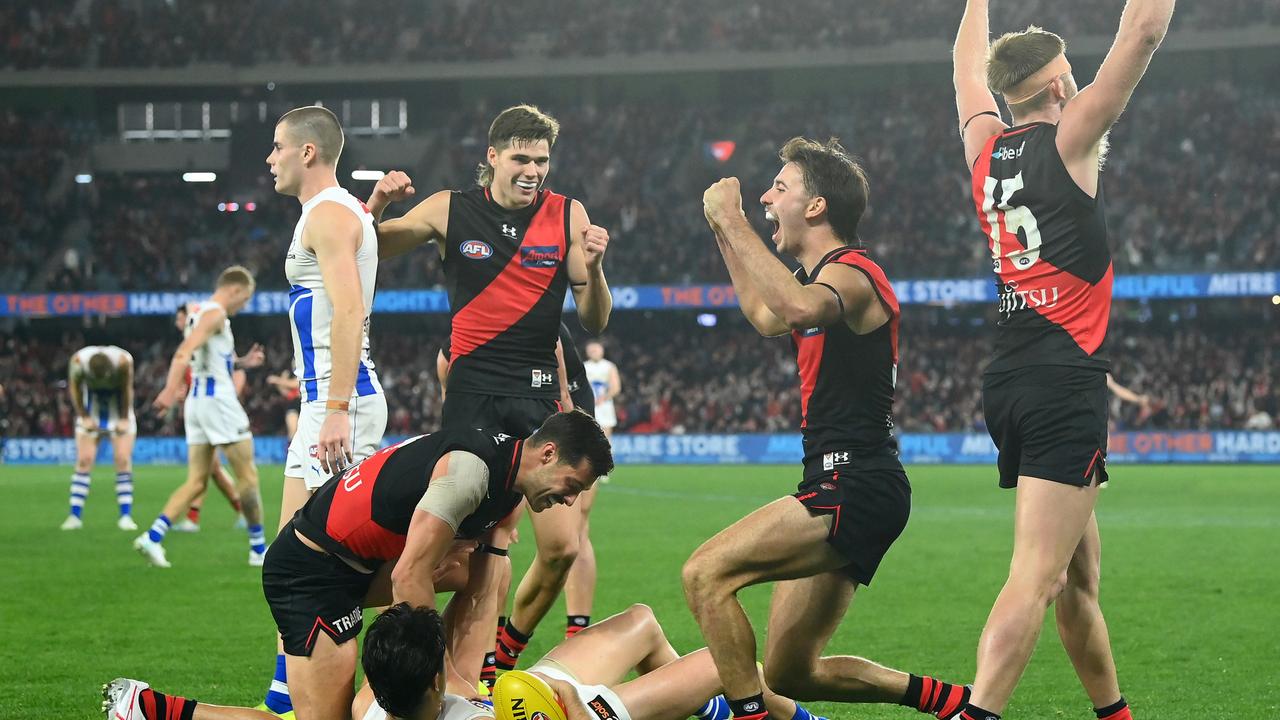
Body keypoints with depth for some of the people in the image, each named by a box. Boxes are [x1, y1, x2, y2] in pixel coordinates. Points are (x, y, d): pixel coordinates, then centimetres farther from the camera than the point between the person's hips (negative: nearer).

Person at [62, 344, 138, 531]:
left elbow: (127, 390, -11)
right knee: (84, 460, -7)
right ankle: (75, 515, -2)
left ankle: (126, 516, -6)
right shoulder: (78, 361, -27)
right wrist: (84, 417, -5)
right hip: (92, 405, 1)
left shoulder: (123, 361, -30)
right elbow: (74, 388, -6)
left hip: (118, 406, -1)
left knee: (123, 459, -10)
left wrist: (124, 419, -6)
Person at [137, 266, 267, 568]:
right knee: (247, 475, 1)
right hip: (217, 399, -9)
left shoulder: (200, 313, 18)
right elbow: (184, 352, -26)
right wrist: (170, 390, -36)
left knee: (196, 482, 6)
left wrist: (242, 361, 33)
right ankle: (259, 549, 8)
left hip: (196, 400, 9)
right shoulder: (215, 314, -11)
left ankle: (152, 537, -9)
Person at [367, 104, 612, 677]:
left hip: (539, 394, 2)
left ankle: (504, 652, 18)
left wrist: (593, 269, -13)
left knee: (562, 546, -5)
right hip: (471, 391, -1)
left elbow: (595, 322, 6)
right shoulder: (450, 211, 2)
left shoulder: (567, 216, 4)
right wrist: (376, 205, -9)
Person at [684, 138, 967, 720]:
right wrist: (723, 233, 35)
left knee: (706, 574, -21)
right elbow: (766, 317, 41)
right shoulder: (823, 277, 20)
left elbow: (800, 307, -37)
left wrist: (733, 221, -29)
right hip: (840, 485, 10)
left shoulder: (851, 274, -12)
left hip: (855, 485, -10)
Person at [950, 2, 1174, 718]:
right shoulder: (1069, 139, -6)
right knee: (1038, 577, -16)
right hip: (1066, 384, -8)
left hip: (1009, 383, 8)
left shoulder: (984, 145, 11)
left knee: (1081, 575, 16)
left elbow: (968, 63, 31)